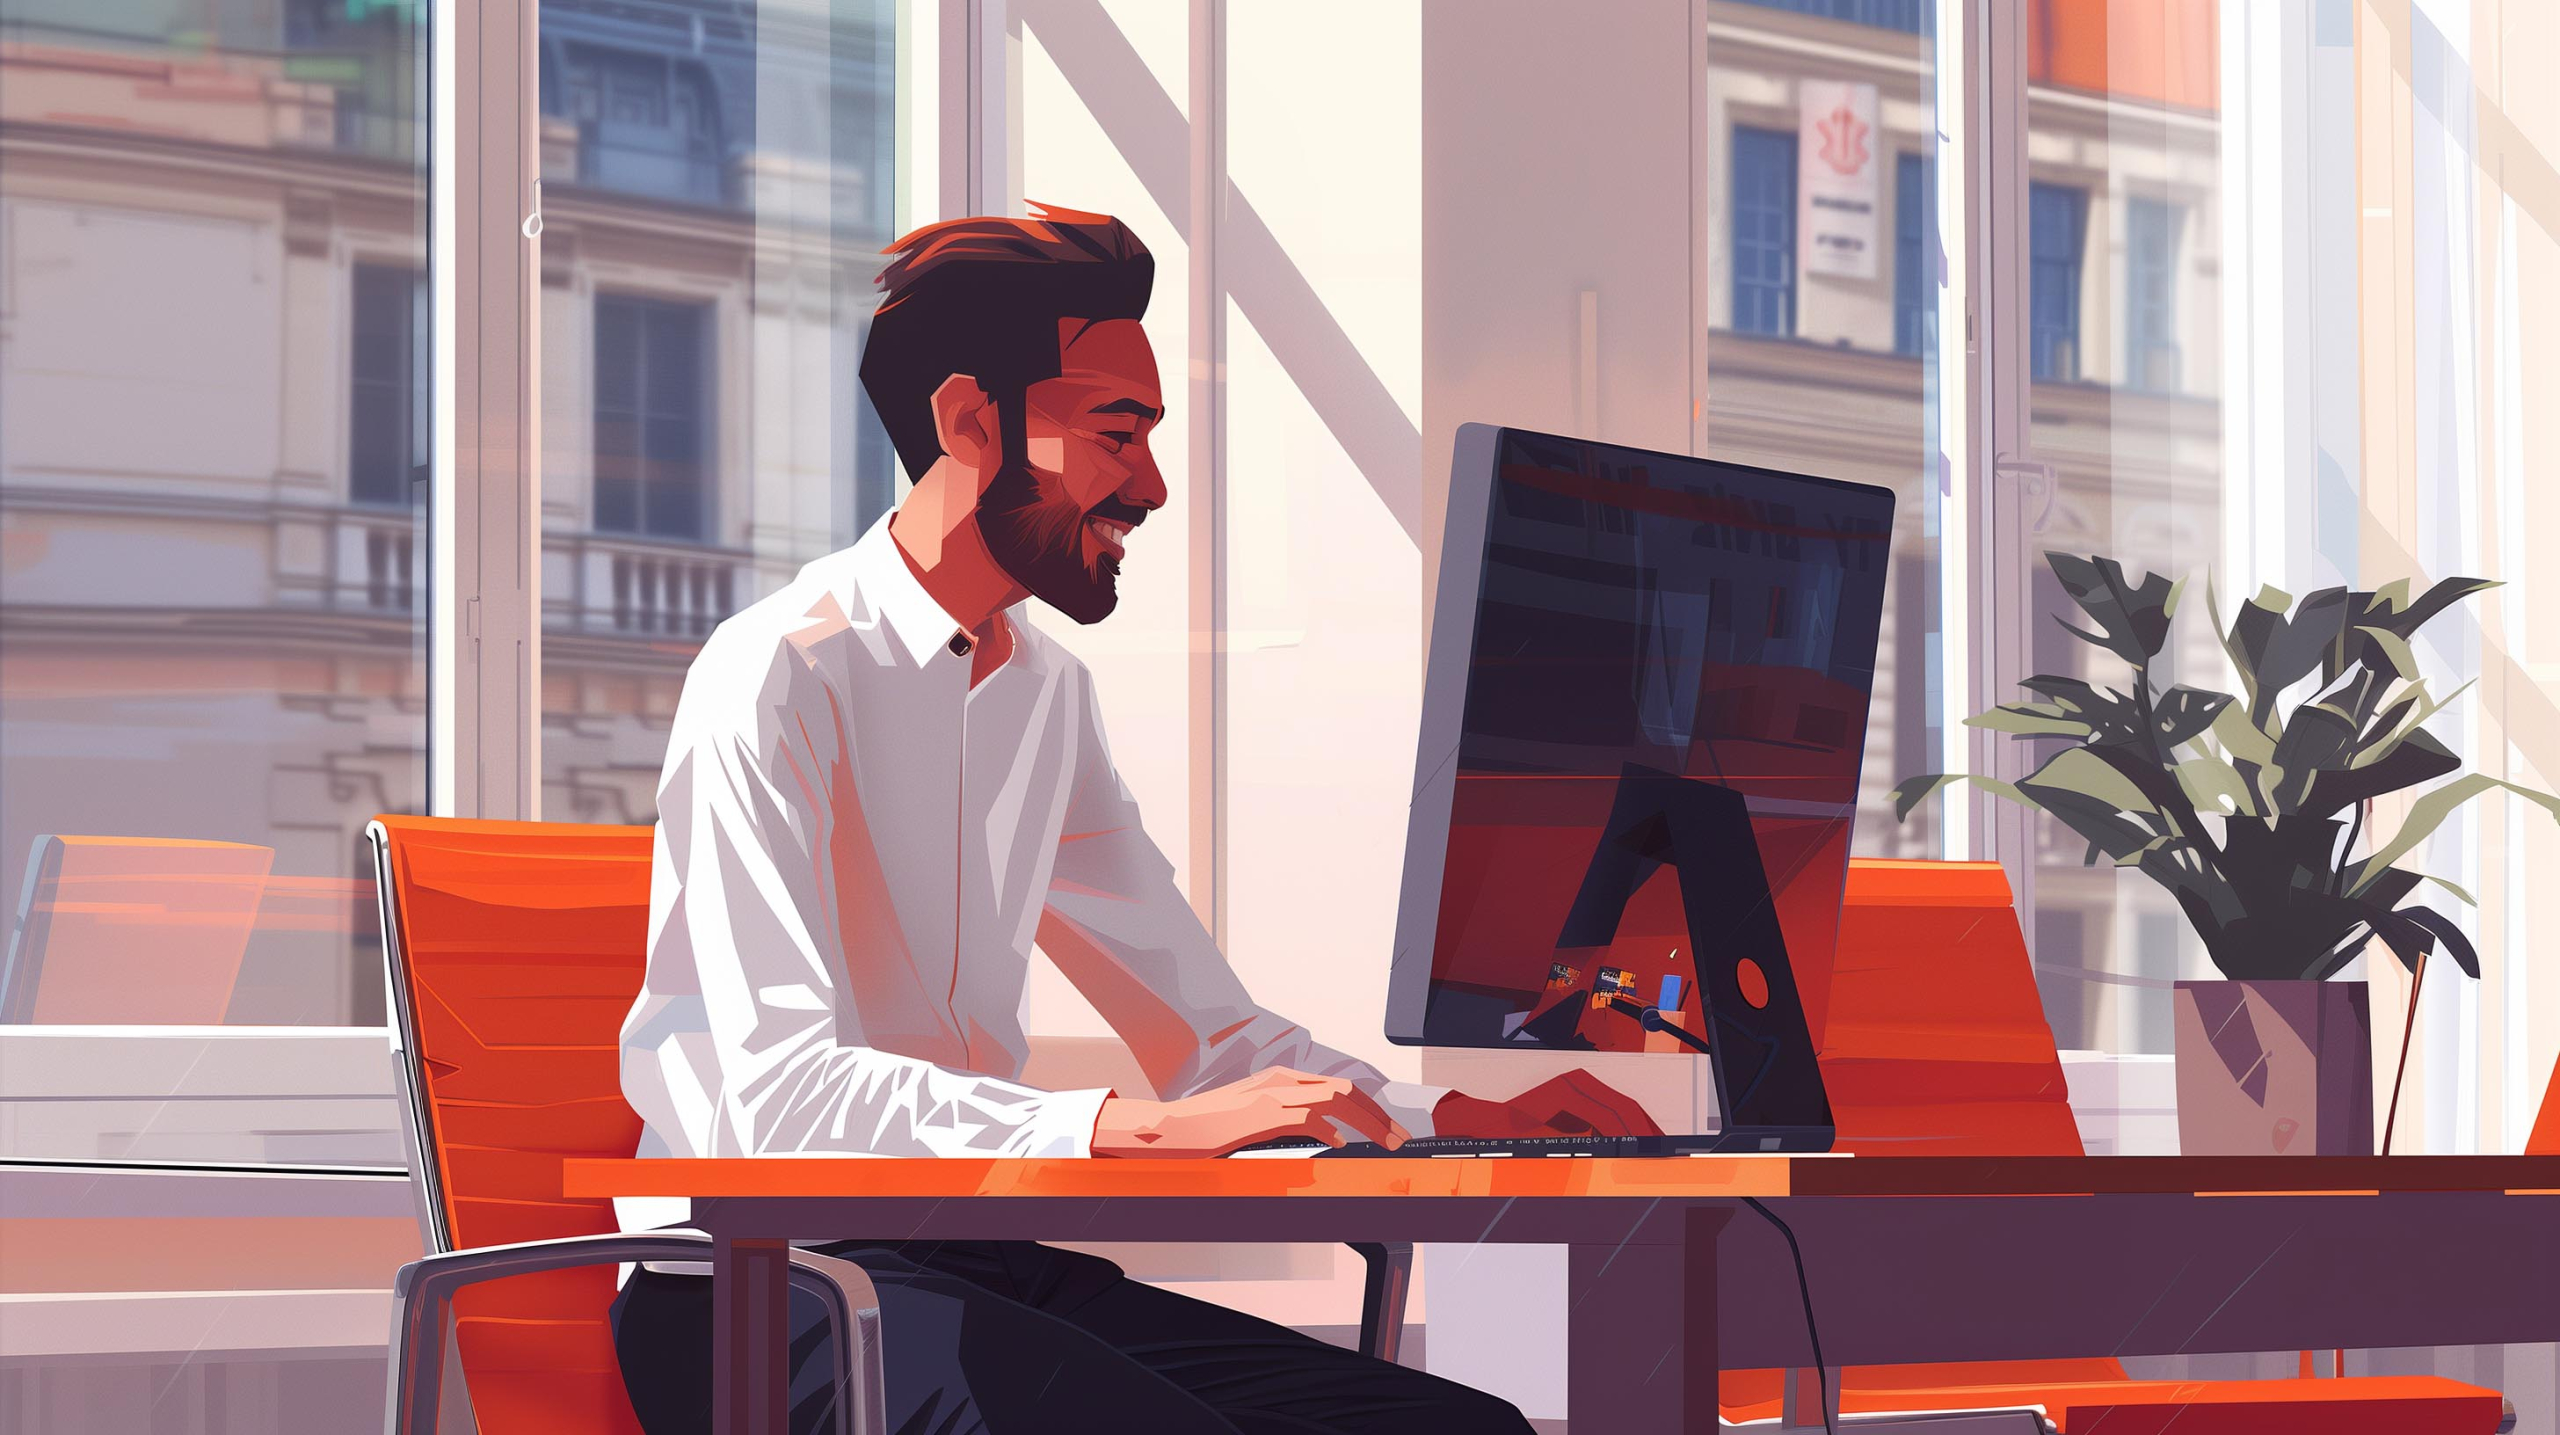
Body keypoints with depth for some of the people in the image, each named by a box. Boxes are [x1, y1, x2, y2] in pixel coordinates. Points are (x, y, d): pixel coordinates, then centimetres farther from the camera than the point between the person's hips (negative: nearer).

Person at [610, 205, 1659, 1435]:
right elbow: (775, 1095, -23)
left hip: (982, 1264, 8)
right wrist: (1143, 1129, -31)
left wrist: (1468, 1121, 2)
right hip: (759, 1296, -8)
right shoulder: (775, 677, -10)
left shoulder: (1046, 692, 17)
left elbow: (1210, 1036, 20)